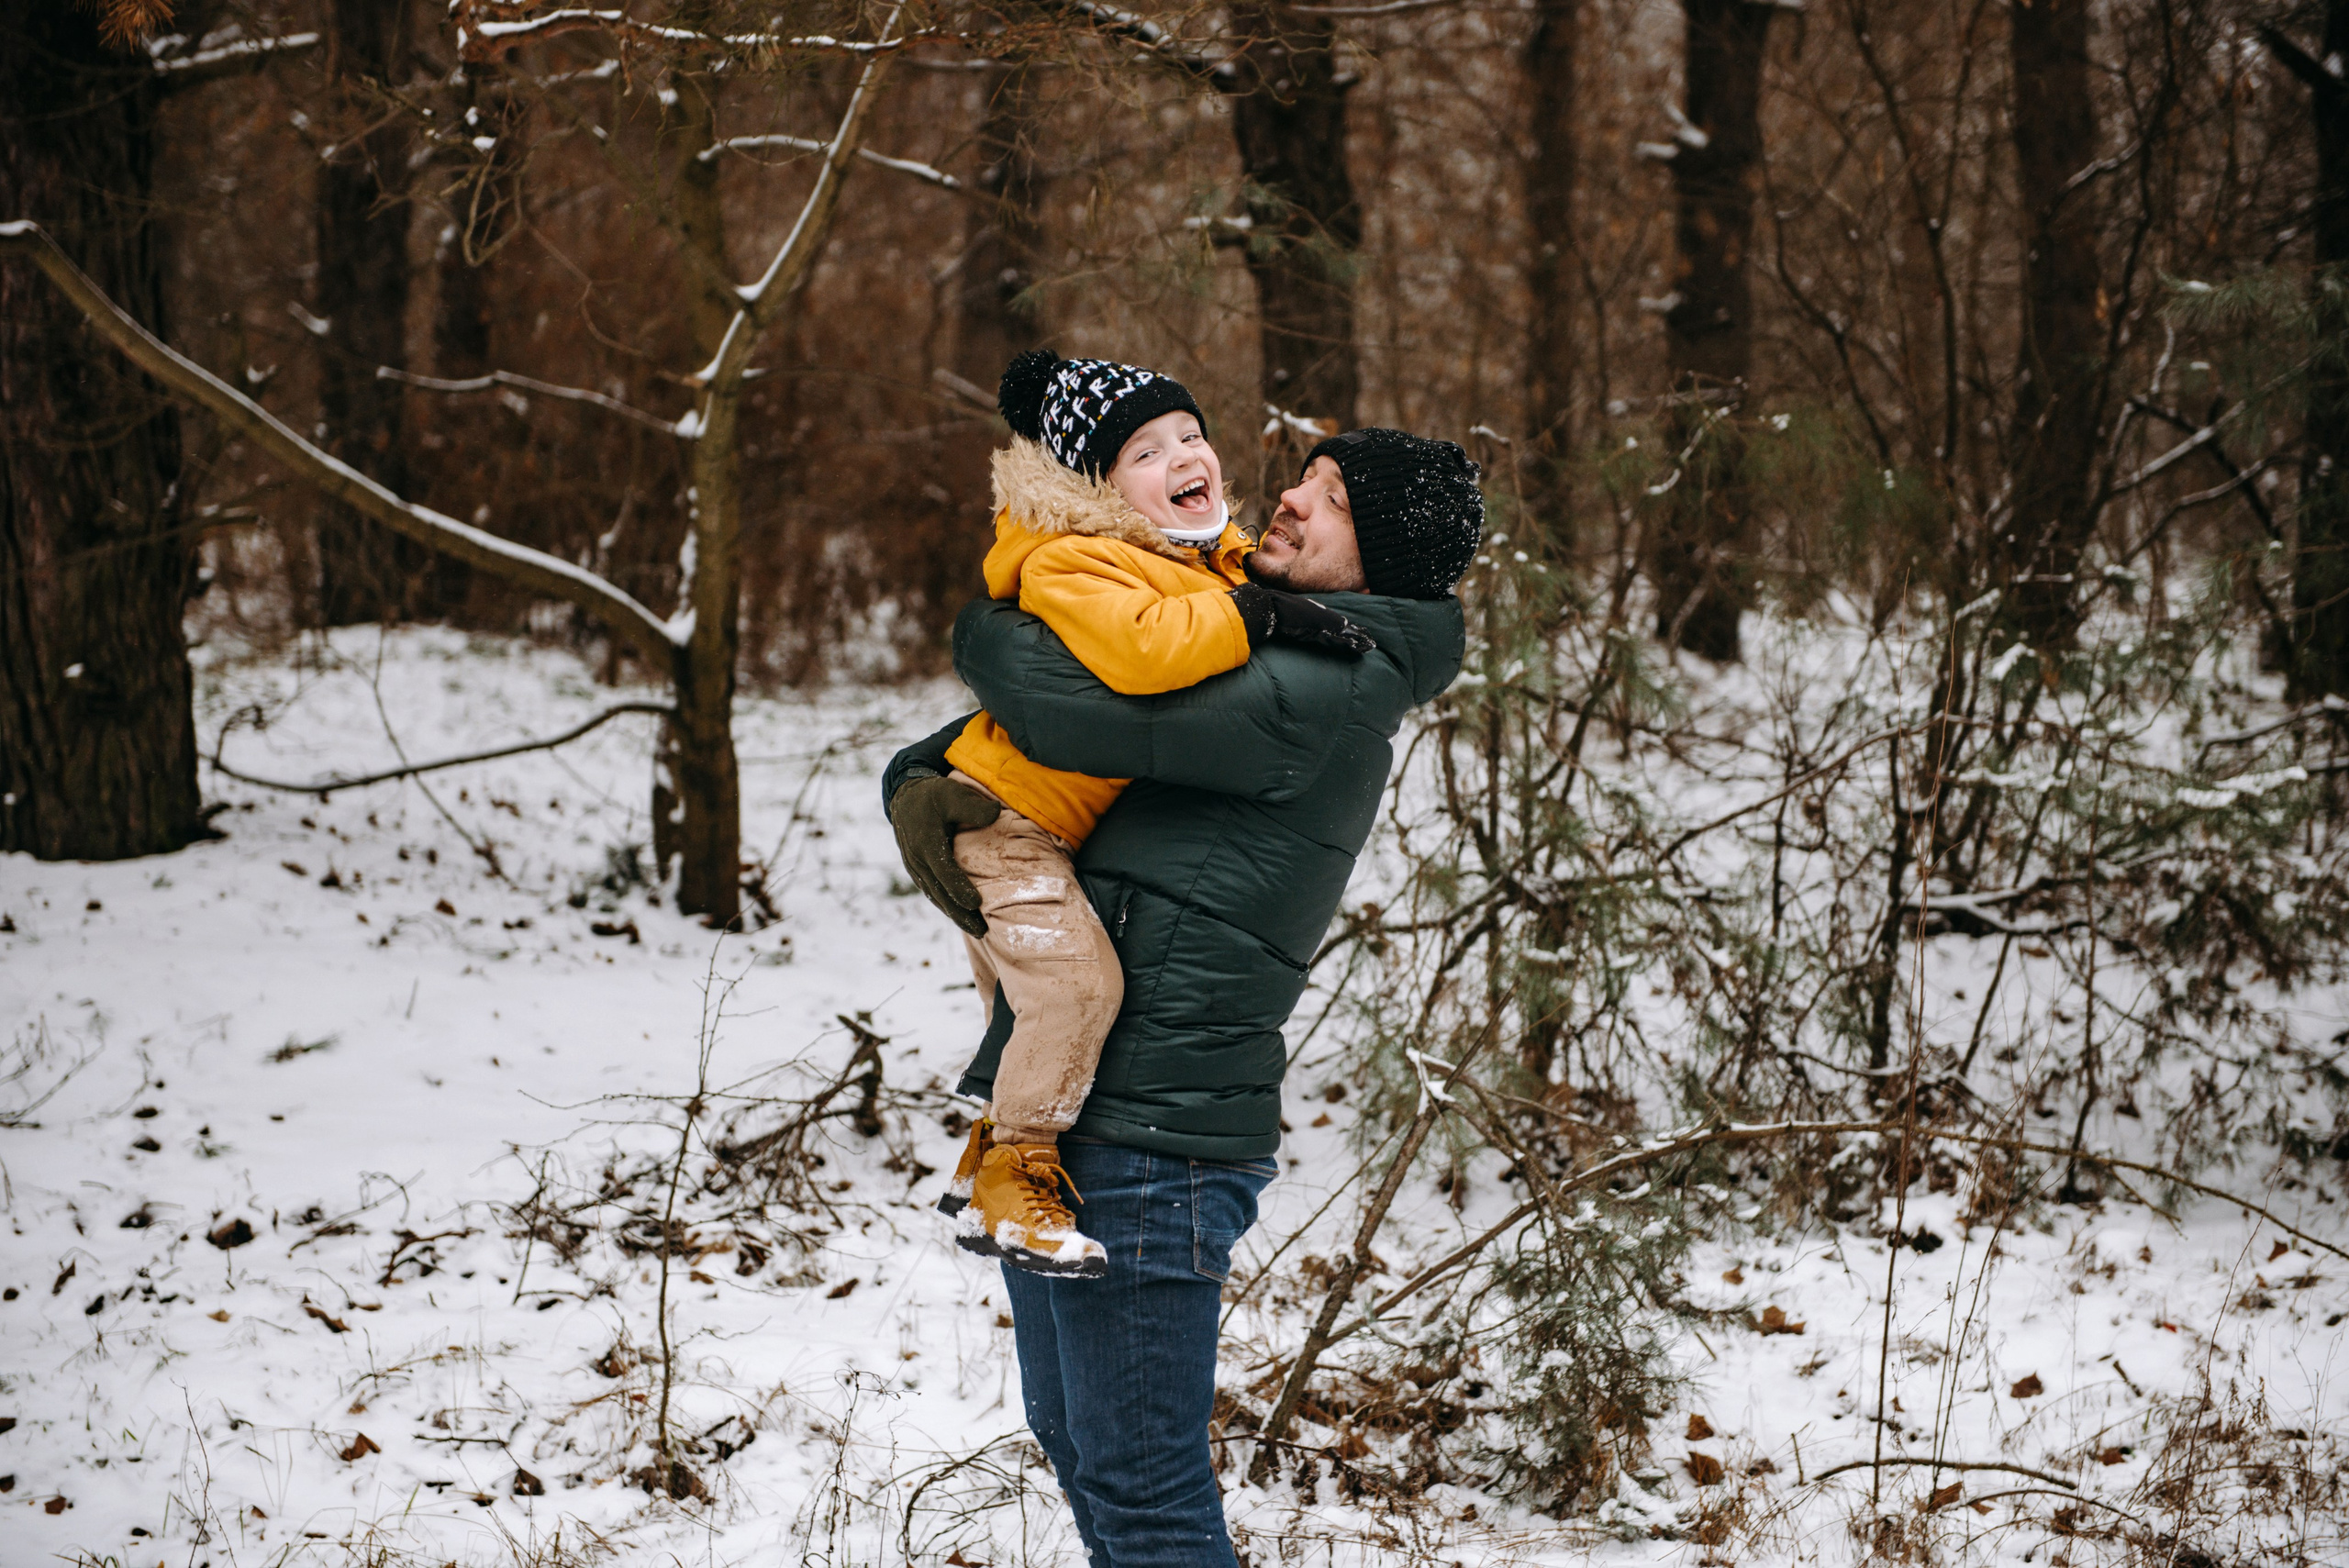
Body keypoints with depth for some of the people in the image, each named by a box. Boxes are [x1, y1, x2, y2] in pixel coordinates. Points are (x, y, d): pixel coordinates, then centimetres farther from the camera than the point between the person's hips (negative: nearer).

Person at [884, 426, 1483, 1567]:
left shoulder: (1318, 697, -14)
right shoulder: (1220, 656, 16)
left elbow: (1058, 704, -23)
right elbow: (1002, 729, 23)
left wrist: (983, 628, -1)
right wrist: (918, 788, 0)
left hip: (1148, 1139, -10)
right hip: (1056, 1113, 10)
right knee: (1074, 1445, 21)